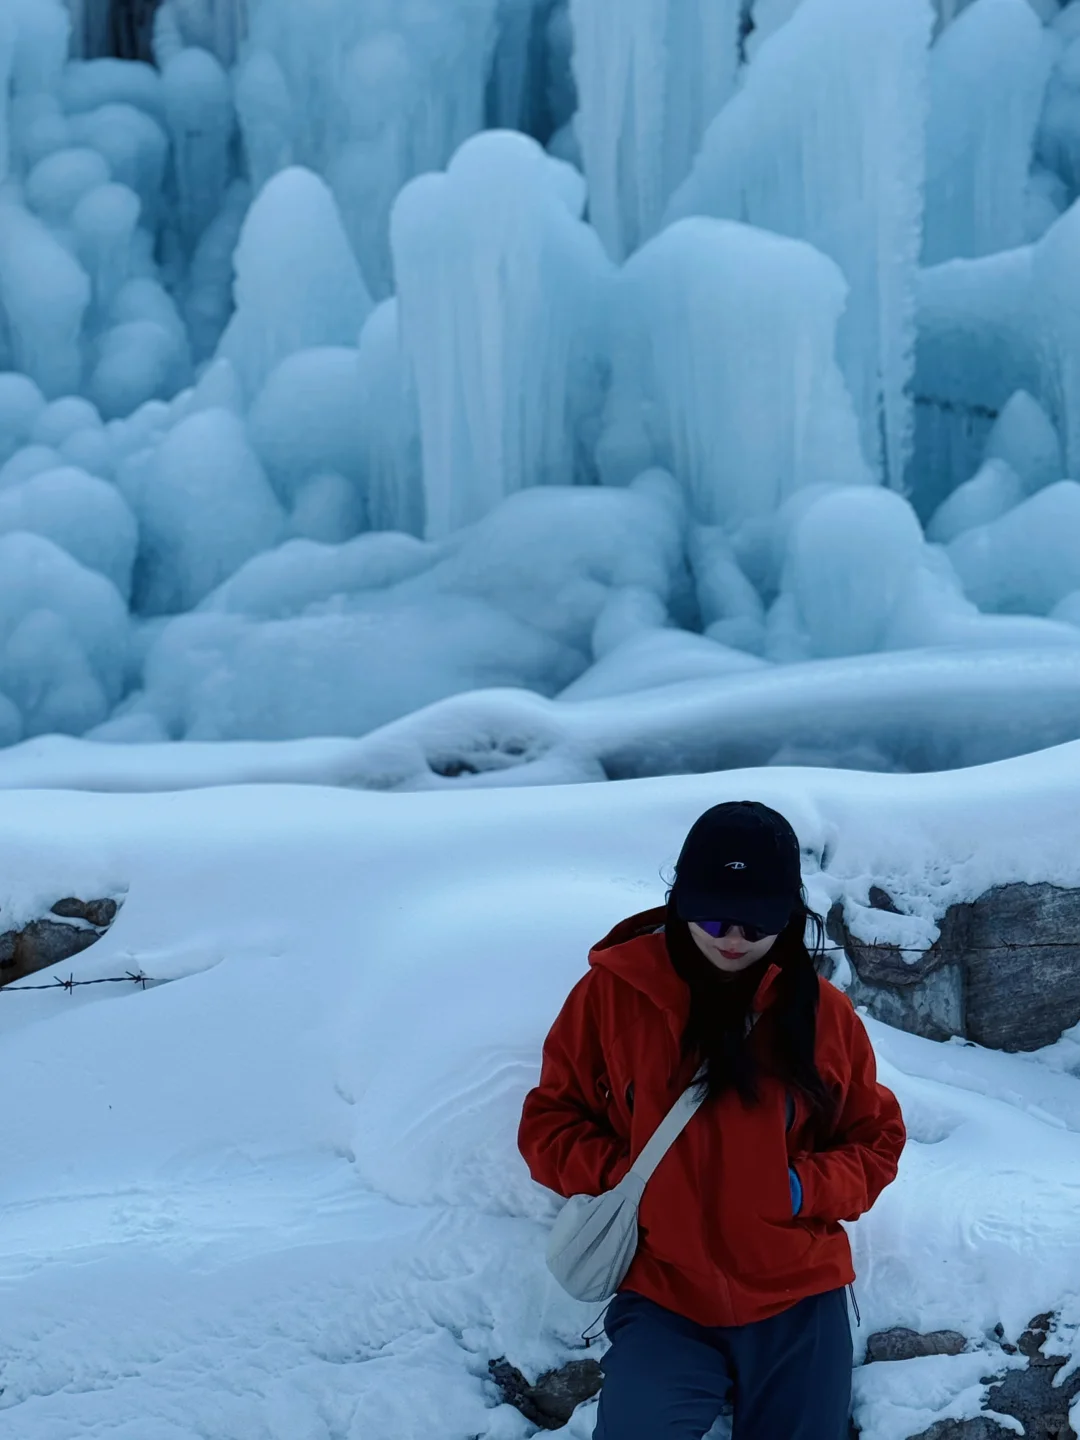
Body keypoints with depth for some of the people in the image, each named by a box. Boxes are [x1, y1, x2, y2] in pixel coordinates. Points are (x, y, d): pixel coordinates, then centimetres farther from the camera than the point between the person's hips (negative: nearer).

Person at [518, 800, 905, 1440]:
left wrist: (806, 1189, -9)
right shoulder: (612, 992, -3)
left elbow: (877, 1142, 9)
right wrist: (623, 1175, -12)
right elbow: (548, 1123, 4)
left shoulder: (824, 1012, 0)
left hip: (799, 1302, 2)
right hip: (663, 1300, -1)